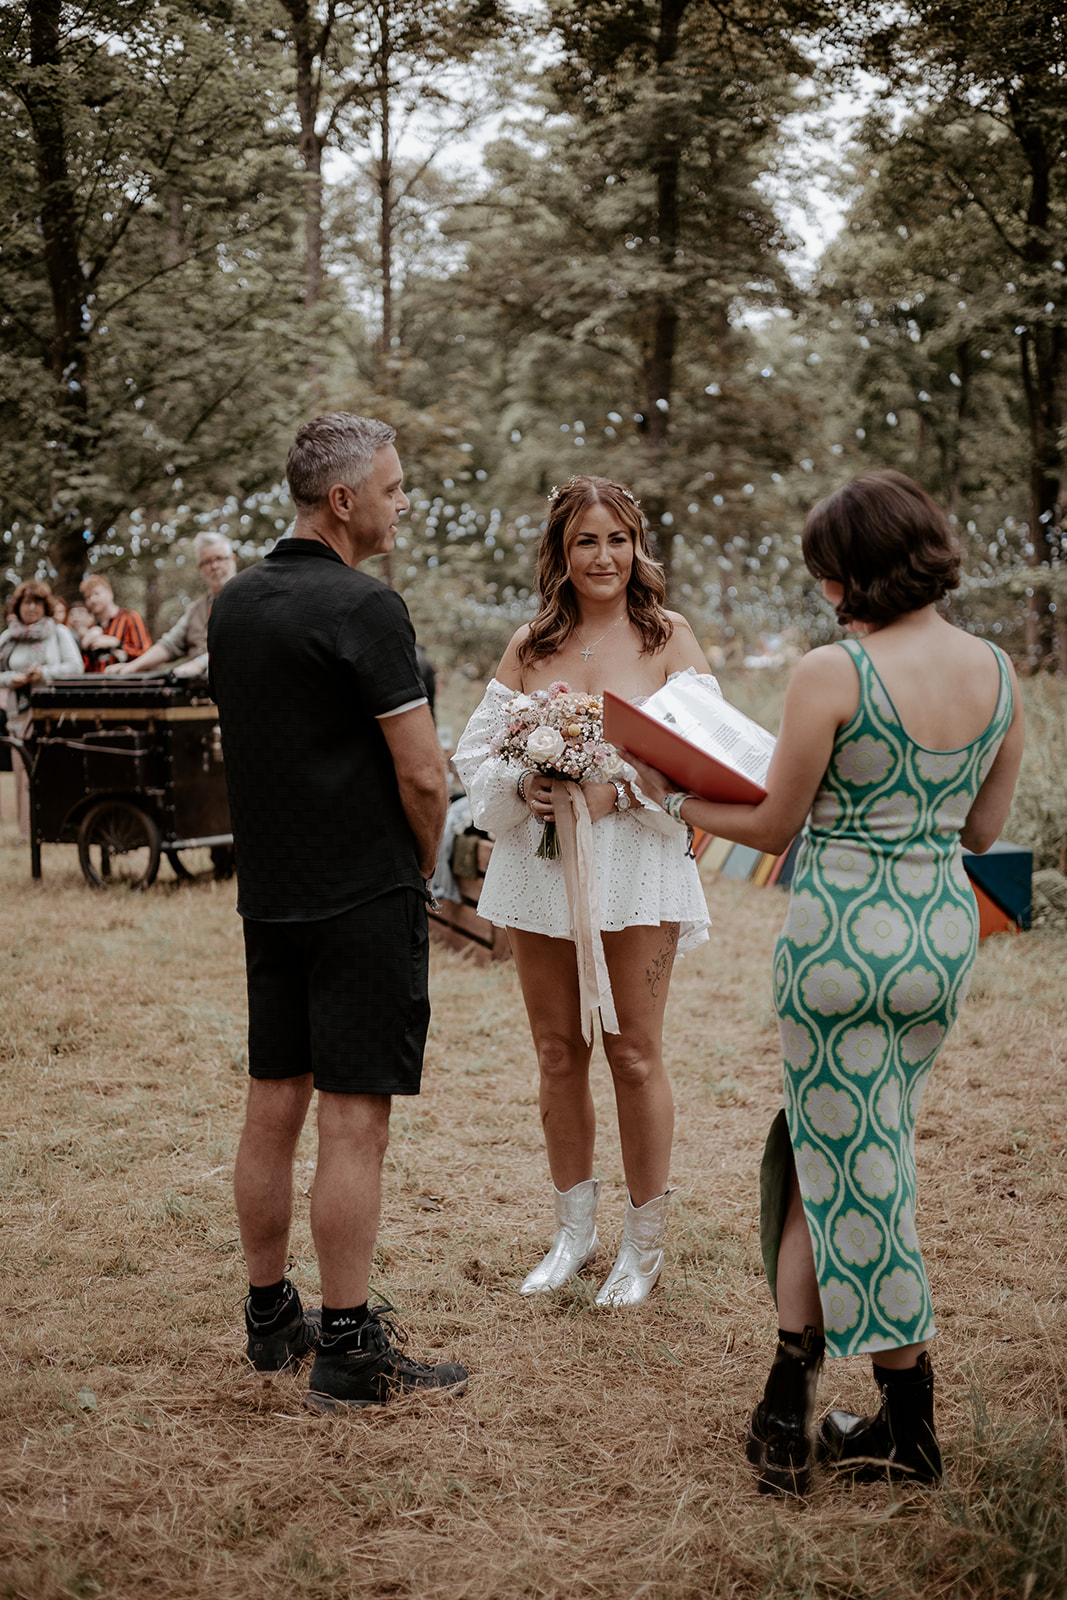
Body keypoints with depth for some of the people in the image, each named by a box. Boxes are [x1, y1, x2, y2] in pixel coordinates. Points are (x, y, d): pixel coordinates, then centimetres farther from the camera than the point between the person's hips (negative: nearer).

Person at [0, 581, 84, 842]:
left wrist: (46, 673, -14)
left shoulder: (60, 633, 8)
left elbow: (75, 667, -1)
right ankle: (28, 832, 1)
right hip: (21, 713, 2)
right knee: (25, 772, -3)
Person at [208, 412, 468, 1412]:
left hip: (268, 893, 8)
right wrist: (421, 867, 3)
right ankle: (348, 1353, 3)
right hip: (364, 898, -8)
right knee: (353, 1118, -3)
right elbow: (422, 776, -16)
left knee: (273, 1105, 13)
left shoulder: (232, 605, 9)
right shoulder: (361, 609, -16)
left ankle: (270, 1319, 25)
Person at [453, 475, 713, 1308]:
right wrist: (524, 787, -13)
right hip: (539, 862, 4)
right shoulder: (528, 647, 8)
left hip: (635, 863, -3)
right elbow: (478, 752, 7)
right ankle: (575, 1229, 26)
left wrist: (620, 789, -21)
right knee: (558, 1051, 11)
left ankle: (646, 1242, 15)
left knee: (634, 1054, 1)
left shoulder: (669, 638, -2)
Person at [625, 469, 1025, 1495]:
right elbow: (982, 829, 11)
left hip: (843, 932, -6)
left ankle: (910, 1429, 18)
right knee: (824, 1145, 18)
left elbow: (774, 824, -6)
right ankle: (785, 1409, 20)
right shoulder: (997, 671, 3)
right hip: (947, 931, 6)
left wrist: (671, 797, 10)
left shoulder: (832, 674, -15)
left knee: (859, 1172, 8)